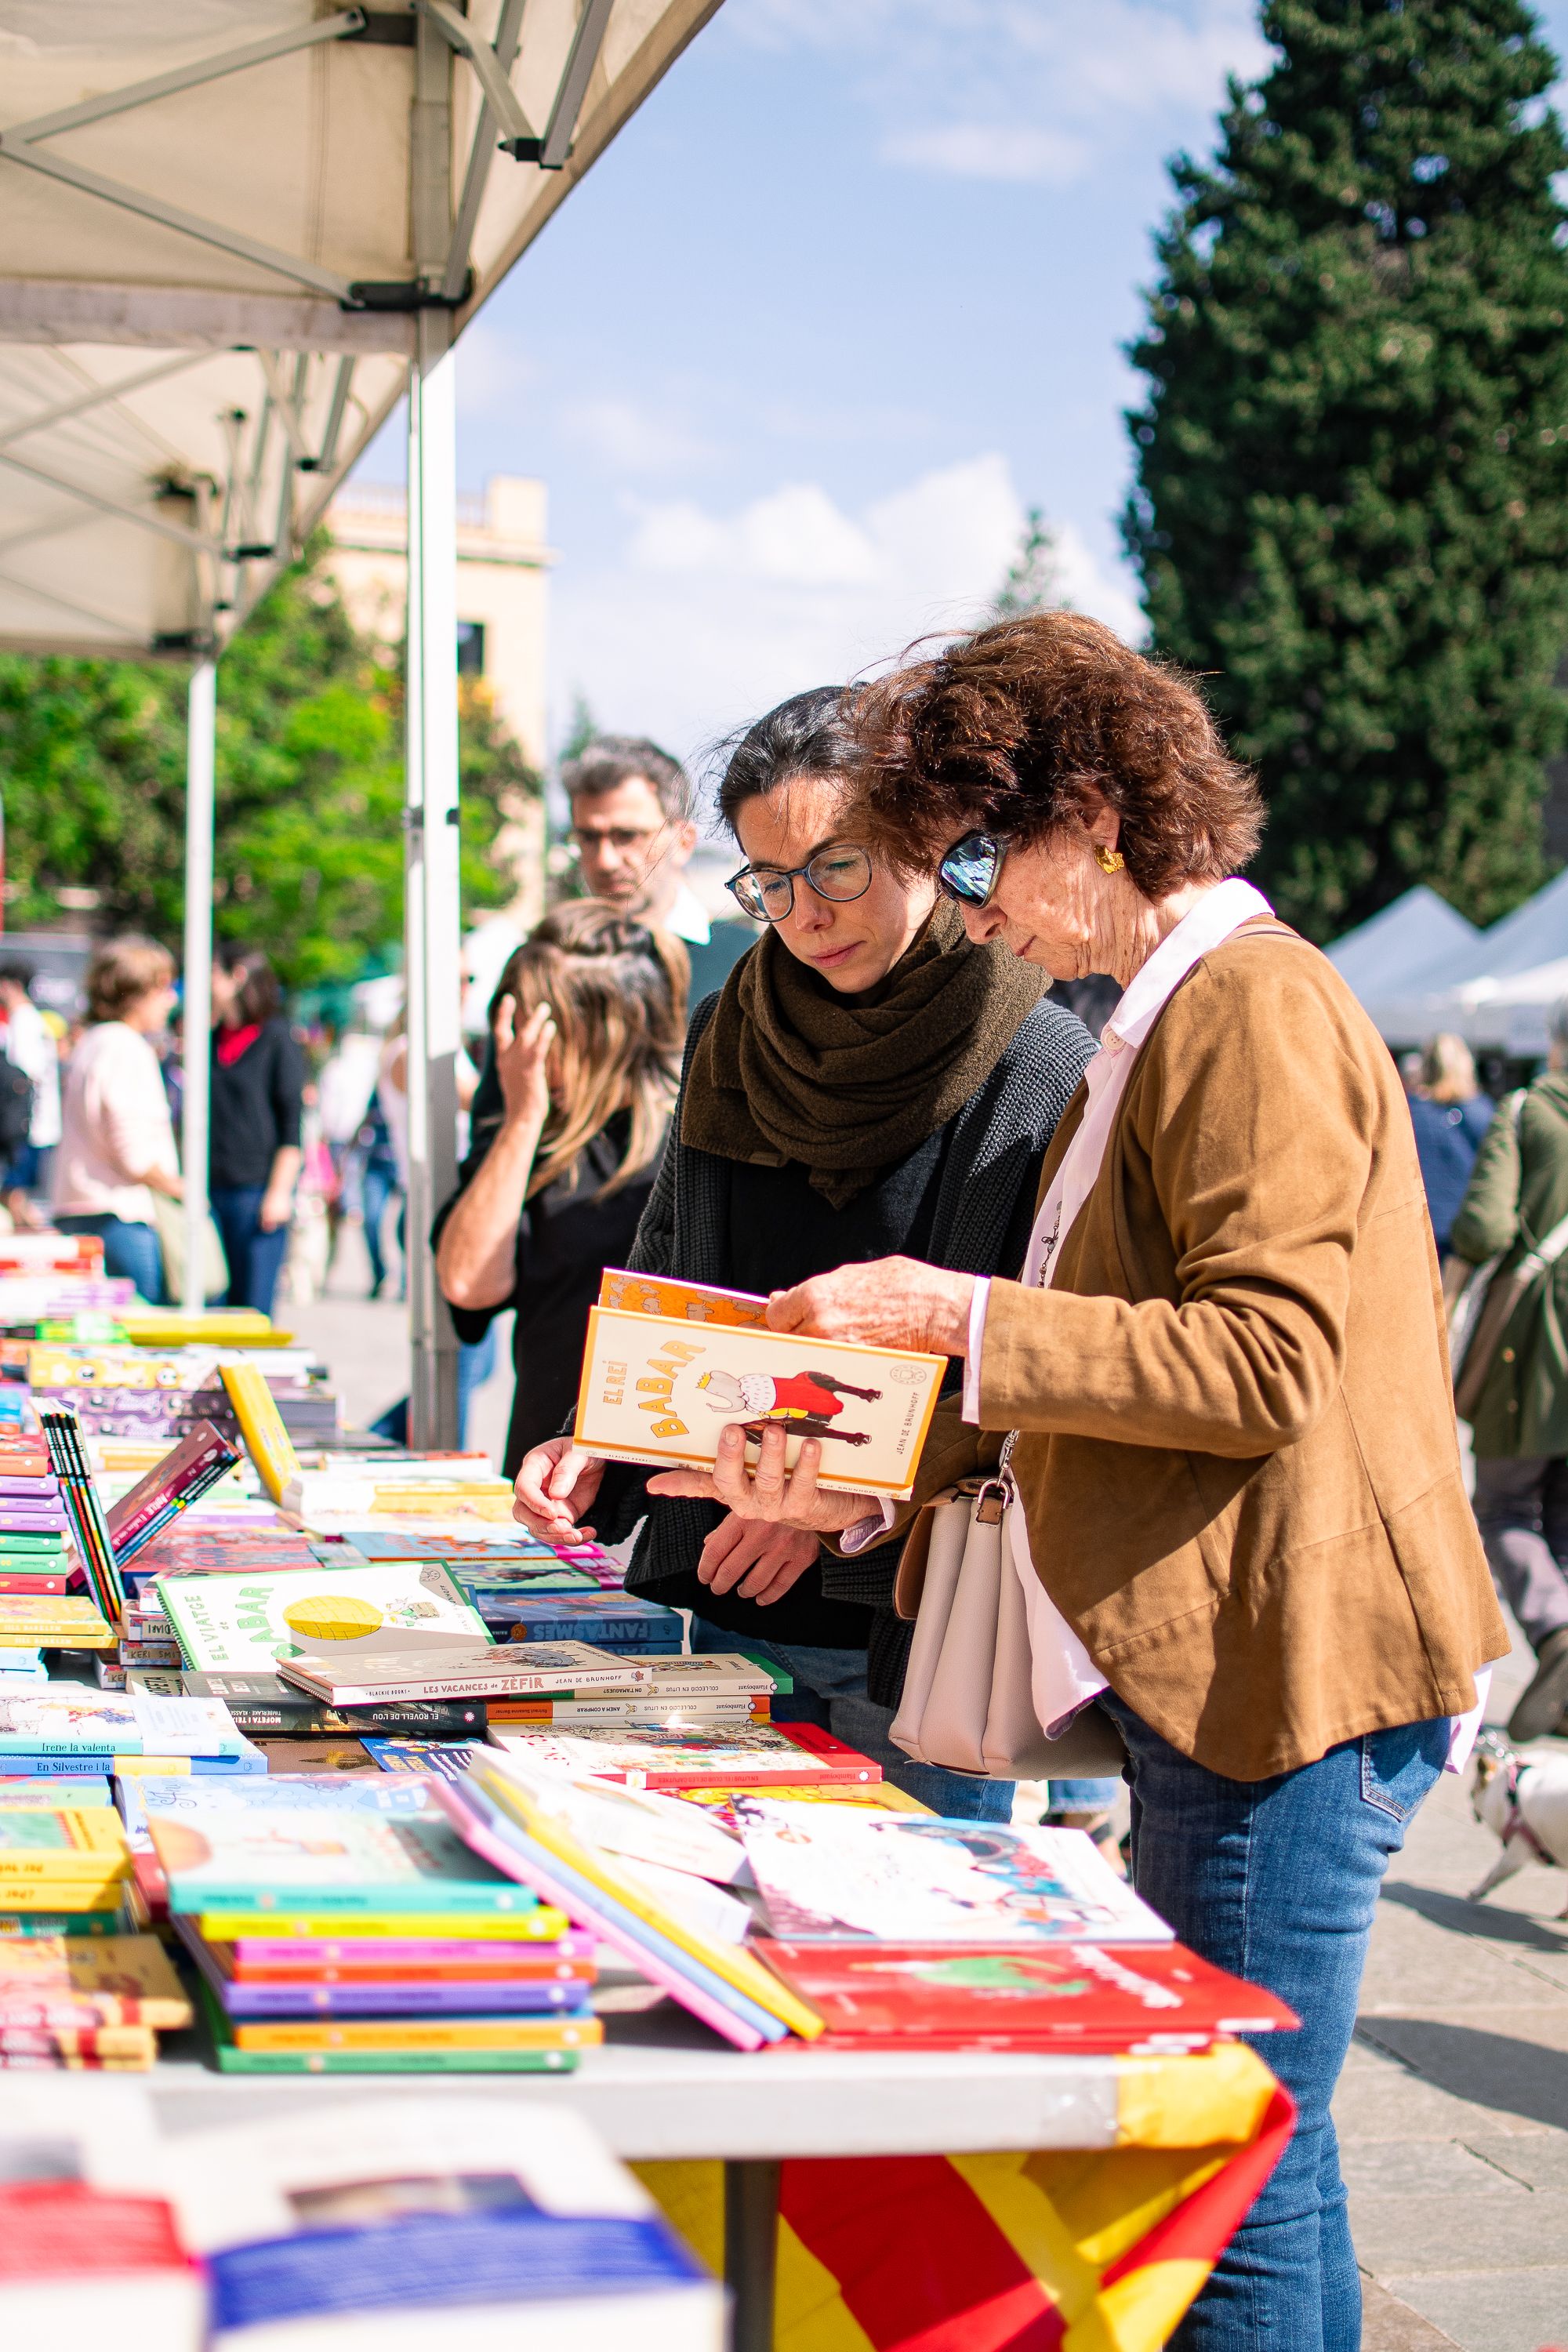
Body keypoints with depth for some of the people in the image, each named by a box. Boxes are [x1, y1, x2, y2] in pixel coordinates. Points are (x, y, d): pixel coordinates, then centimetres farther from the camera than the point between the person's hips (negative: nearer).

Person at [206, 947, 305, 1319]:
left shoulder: (276, 1039, -3)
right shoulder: (211, 1040, 13)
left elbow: (292, 1124, -6)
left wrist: (280, 1192, -11)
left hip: (257, 1189, -5)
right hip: (211, 1188, 5)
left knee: (253, 1312, -3)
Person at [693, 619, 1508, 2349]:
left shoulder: (1255, 1005, -13)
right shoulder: (1169, 1021, 19)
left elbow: (1266, 1359, -21)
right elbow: (1121, 1351, 22)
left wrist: (966, 1318, -18)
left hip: (1287, 1672, -10)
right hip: (1216, 1671, 10)